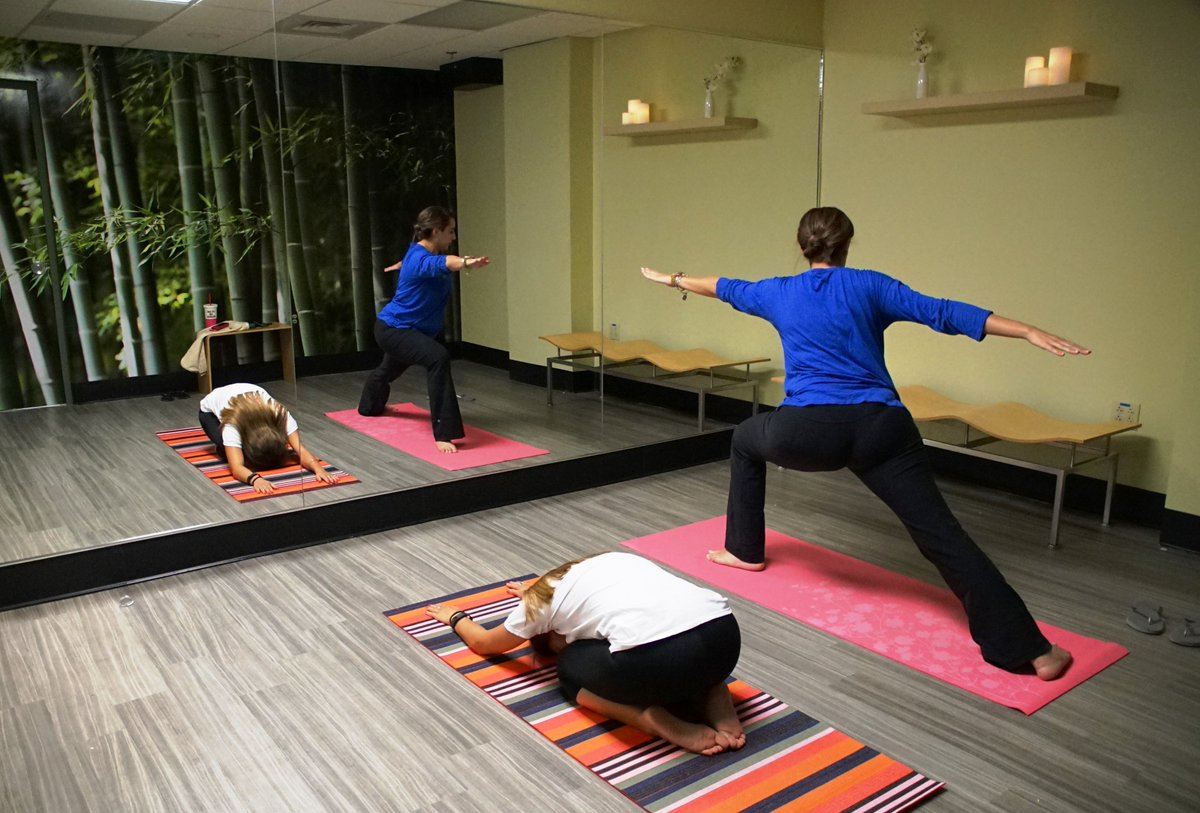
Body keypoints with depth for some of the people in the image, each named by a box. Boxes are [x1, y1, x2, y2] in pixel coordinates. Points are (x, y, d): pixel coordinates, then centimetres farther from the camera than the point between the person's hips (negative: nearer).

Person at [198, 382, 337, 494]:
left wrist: (319, 469, -66)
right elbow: (237, 467, -57)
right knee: (239, 453, -29)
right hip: (211, 411, -3)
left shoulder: (281, 415, -39)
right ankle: (223, 447, 7)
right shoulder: (231, 426, -45)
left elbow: (301, 450, -47)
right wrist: (255, 479, -77)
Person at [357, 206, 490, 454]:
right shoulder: (420, 259, -30)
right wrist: (468, 262, -75)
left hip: (405, 329, 11)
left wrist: (401, 265, 49)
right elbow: (443, 263, -54)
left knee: (389, 369, 37)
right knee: (438, 357, -35)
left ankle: (370, 405, 70)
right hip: (394, 329, -11)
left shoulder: (420, 252, 0)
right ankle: (444, 434, -38)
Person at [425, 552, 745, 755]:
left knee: (571, 668, 24)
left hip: (658, 657, -6)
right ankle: (720, 710, 13)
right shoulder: (612, 560, 35)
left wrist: (456, 617, 61)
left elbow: (483, 643, 41)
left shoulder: (544, 601, 21)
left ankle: (662, 723, 2)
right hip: (726, 634, 6)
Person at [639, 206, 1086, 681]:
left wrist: (674, 280, 53)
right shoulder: (870, 286, 11)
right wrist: (1030, 333, -2)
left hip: (807, 432, 1)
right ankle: (1031, 650, -5)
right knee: (941, 534, -2)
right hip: (879, 429, 0)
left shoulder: (778, 293, 17)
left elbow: (727, 288, 34)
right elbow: (942, 313, 1)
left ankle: (745, 551, 42)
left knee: (746, 440, 34)